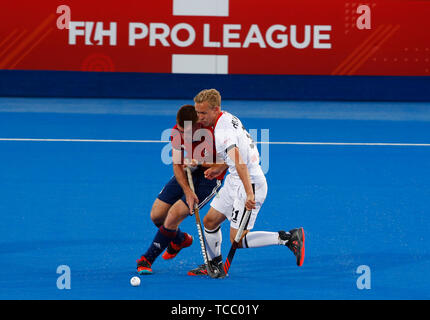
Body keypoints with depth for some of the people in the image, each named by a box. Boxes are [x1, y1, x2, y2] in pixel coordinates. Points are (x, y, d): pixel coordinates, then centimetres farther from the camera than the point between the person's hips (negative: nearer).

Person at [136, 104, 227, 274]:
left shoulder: (212, 134, -29)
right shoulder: (178, 132, -12)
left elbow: (222, 166, -21)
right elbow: (177, 165, -10)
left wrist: (198, 163, -36)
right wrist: (187, 191, -24)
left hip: (209, 178, -6)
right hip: (187, 174, 6)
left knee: (173, 216, -18)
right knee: (156, 215, 4)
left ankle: (146, 259, -2)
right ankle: (180, 240, 37)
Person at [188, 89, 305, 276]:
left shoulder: (223, 131, -24)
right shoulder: (227, 118, 7)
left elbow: (240, 162, -36)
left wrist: (249, 194, -44)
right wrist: (219, 169, 21)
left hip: (249, 183, -10)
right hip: (234, 182, 10)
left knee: (238, 241, -9)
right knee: (210, 221, 15)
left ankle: (289, 238, -7)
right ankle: (214, 264, 31)